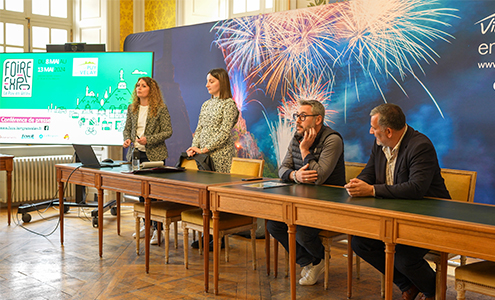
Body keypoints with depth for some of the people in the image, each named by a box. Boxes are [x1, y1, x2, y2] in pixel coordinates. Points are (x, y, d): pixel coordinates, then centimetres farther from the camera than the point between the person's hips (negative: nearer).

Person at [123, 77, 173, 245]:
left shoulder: (160, 109, -7)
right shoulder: (132, 108, 10)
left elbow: (168, 131, -9)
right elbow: (127, 128, 17)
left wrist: (149, 140, -20)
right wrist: (127, 139, -4)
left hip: (155, 155, -6)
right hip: (136, 154, 6)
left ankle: (157, 229, 4)